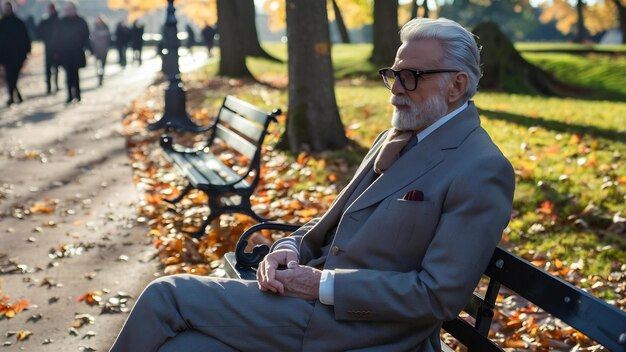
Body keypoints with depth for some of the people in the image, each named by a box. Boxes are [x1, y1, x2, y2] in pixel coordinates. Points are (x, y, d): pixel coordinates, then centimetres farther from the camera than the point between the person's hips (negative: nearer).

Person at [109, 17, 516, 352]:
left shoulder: (482, 171, -12)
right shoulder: (395, 139, 16)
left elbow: (439, 294, -17)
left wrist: (325, 285, -18)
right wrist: (292, 247, -1)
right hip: (316, 292, 8)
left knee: (166, 297, -10)